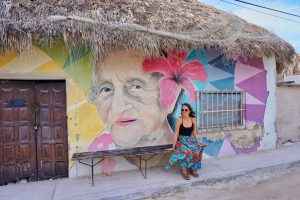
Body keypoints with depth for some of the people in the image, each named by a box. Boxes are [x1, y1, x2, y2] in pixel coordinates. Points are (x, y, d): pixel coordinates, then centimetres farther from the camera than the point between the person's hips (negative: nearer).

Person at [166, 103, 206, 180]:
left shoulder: (193, 119, -4)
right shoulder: (179, 119, -15)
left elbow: (194, 133, 6)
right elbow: (176, 133, -14)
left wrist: (198, 143, 8)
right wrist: (173, 146, -13)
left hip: (190, 140, 4)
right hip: (181, 140, -3)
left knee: (197, 152, -23)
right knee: (186, 152, -32)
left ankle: (192, 168, 3)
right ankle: (184, 171, -11)